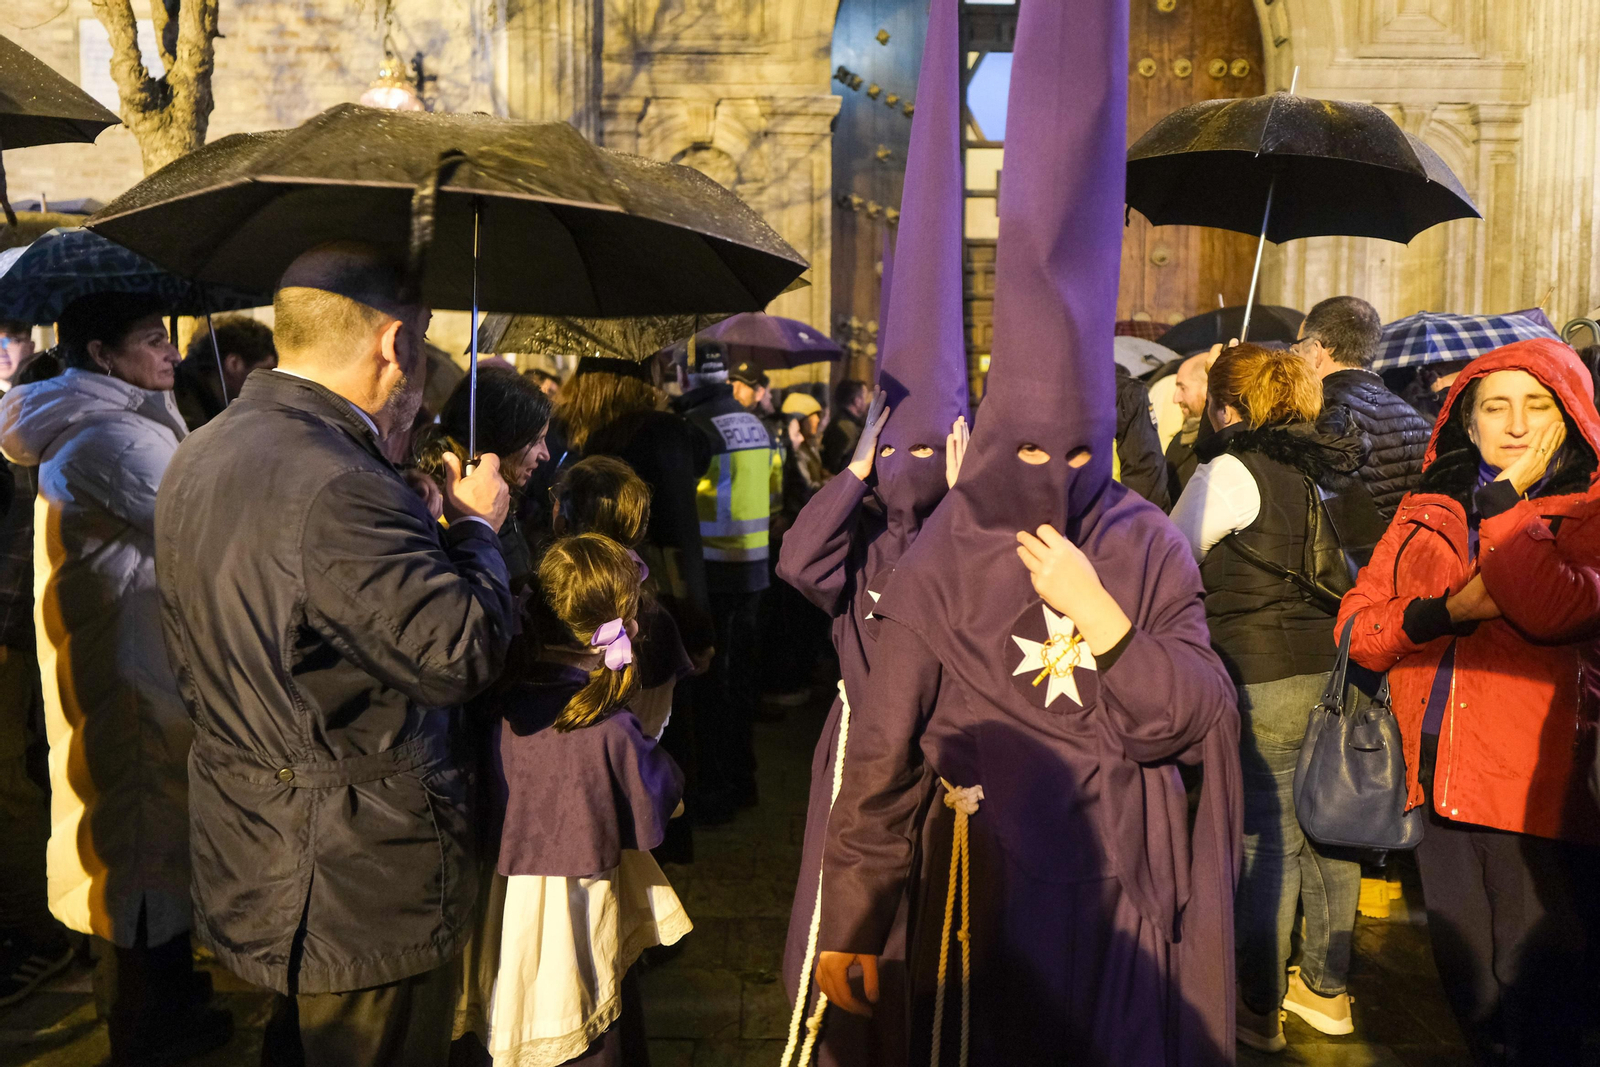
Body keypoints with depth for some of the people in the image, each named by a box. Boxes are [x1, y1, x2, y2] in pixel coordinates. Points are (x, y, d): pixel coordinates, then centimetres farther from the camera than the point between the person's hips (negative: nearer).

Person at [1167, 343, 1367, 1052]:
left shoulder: (1231, 471, -10)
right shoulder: (1342, 468, 10)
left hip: (1265, 676, -7)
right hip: (1340, 669, 7)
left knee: (1267, 835, 1)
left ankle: (1259, 1009, 12)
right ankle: (1327, 988, 29)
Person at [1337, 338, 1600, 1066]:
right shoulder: (1429, 510, 11)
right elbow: (1357, 625, 5)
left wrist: (1500, 502, -13)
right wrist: (1436, 615, -13)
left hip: (1540, 791, -4)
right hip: (1441, 786, 5)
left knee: (1534, 990, 3)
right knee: (1466, 984, 18)